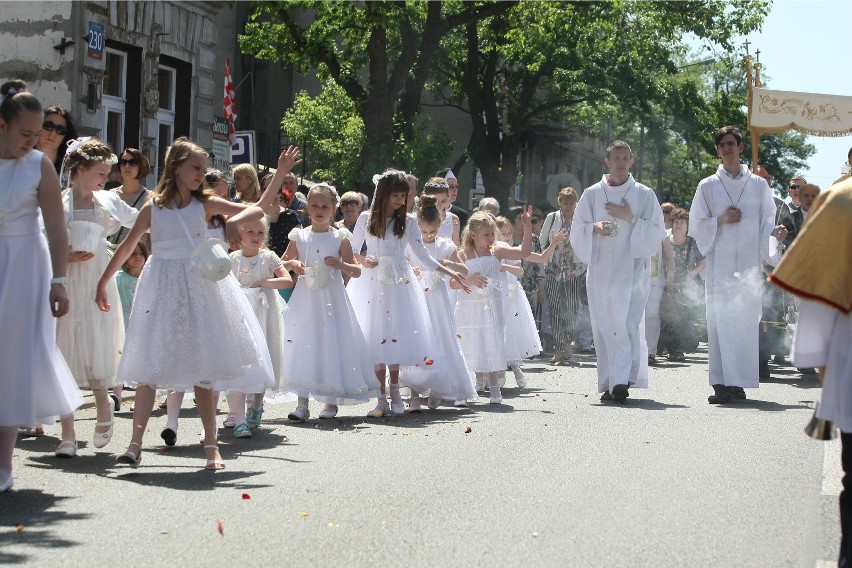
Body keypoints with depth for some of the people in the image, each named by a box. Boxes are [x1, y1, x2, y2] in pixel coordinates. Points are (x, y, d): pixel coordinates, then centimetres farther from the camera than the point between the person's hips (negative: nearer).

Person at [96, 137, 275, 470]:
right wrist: (103, 282, 15)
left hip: (200, 286, 1)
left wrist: (233, 221, -21)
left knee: (203, 367, 2)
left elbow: (257, 210, 0)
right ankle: (135, 444, -2)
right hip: (162, 290, -1)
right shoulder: (153, 208, 1)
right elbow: (127, 247, 11)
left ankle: (211, 445, 9)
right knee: (149, 367, -4)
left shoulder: (205, 204, 2)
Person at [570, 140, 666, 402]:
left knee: (627, 325, -14)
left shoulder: (644, 195, 7)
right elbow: (577, 230, 9)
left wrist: (631, 219, -9)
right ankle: (608, 385, 6)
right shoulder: (592, 194, 10)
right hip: (600, 270, 2)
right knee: (604, 326, 2)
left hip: (632, 270, -2)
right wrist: (594, 228, -11)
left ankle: (622, 380, -20)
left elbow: (657, 231, 3)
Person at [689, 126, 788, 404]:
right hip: (719, 264, -1)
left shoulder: (758, 185, 11)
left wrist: (775, 233, -9)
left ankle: (737, 382, 0)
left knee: (746, 319, -4)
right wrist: (720, 221, -8)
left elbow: (766, 224, 12)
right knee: (720, 321, -8)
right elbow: (695, 226, 9)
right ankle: (723, 383, -8)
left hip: (748, 264, 1)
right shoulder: (708, 186, 9)